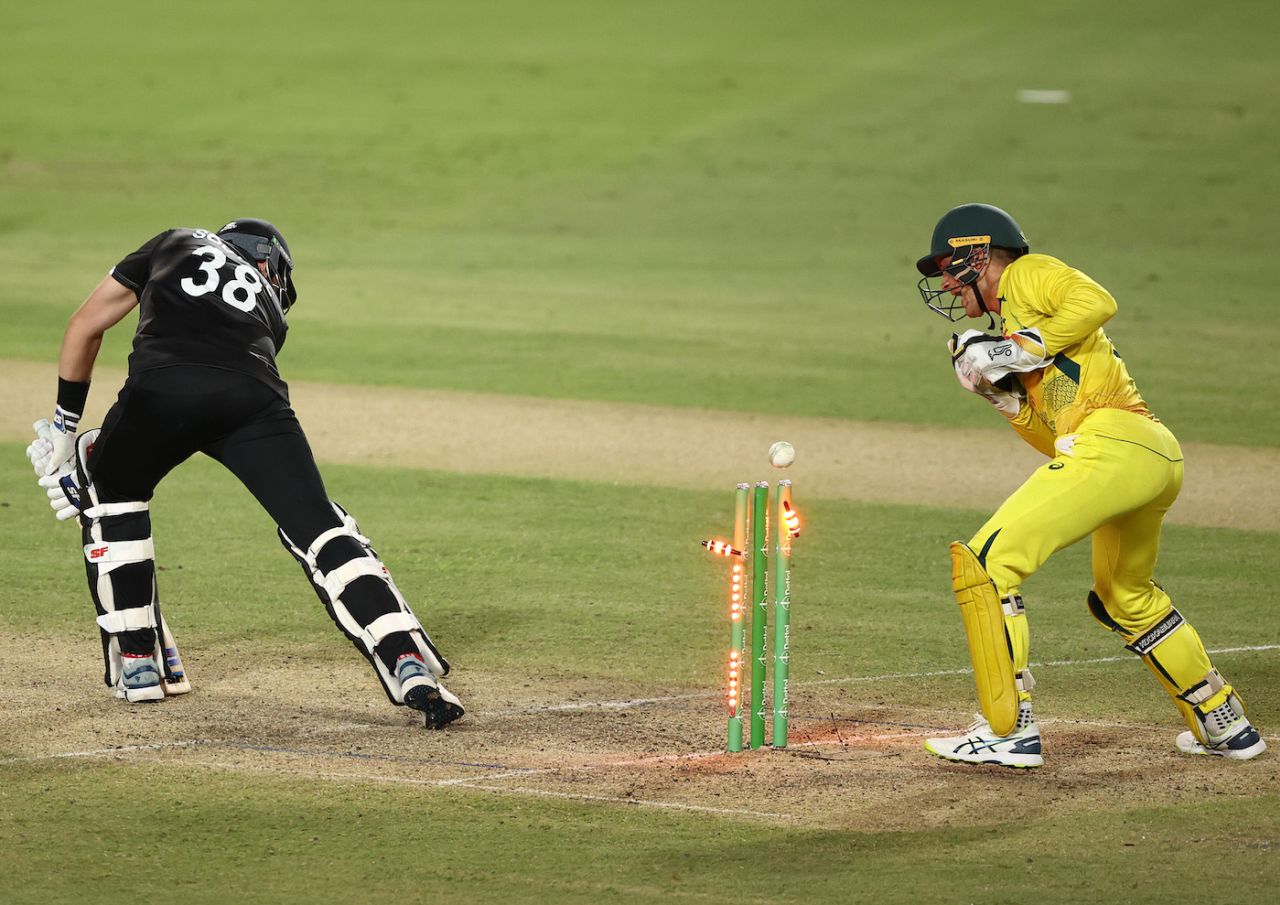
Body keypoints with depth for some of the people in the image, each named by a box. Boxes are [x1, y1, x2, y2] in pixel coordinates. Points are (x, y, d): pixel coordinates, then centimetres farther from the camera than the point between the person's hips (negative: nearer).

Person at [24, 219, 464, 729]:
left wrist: (66, 426, 33)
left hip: (159, 388, -1)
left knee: (112, 494, 27)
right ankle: (412, 668, -11)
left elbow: (86, 325, 28)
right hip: (252, 396, 1)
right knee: (318, 530, 3)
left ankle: (136, 666, 24)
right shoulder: (267, 304, 38)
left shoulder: (177, 245, 36)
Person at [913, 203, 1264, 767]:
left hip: (1110, 443, -10)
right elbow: (1052, 439, 26)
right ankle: (1224, 725, 36)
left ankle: (1010, 731, -13)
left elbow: (1095, 302, -13)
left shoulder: (1027, 275, 7)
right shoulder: (1013, 327, 32)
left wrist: (1023, 351, -9)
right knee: (1127, 597, 30)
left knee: (985, 565, -10)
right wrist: (1002, 390, 15)